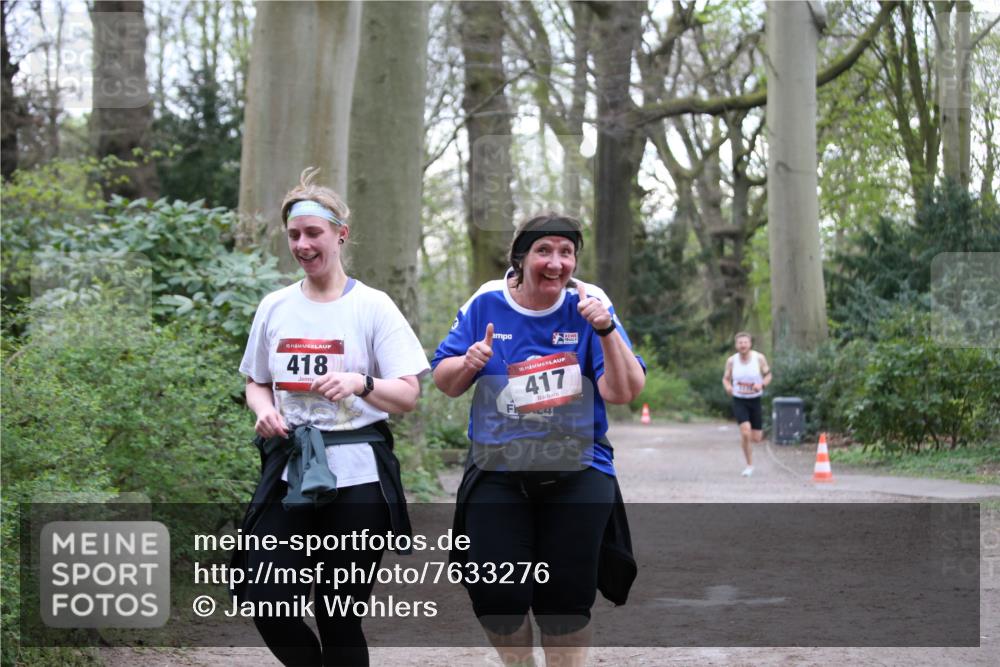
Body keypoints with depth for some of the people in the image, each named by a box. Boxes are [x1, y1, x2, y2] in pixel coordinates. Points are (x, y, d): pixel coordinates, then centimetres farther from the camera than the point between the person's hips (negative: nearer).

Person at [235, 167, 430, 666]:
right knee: (267, 604, -7)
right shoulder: (274, 308, 9)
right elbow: (256, 382, 20)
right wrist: (264, 410, -3)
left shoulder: (372, 307, -2)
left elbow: (408, 395, -4)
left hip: (356, 476, -3)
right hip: (291, 471, 3)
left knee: (340, 616, 1)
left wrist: (360, 383, -23)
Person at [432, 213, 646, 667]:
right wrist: (468, 363, -16)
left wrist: (606, 330, -24)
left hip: (576, 474, -1)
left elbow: (623, 392, -11)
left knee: (565, 597, 4)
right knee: (496, 596, -4)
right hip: (498, 472, 1)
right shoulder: (486, 305, -1)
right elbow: (444, 381, 6)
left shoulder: (588, 306, -4)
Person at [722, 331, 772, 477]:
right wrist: (728, 387, -18)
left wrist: (762, 385, -19)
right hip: (739, 401, -1)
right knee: (745, 431, -22)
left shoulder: (759, 358, -8)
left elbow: (768, 375, 2)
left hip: (755, 400, 1)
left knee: (756, 438, 3)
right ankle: (749, 465, -6)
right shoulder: (731, 361, -6)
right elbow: (726, 378, 6)